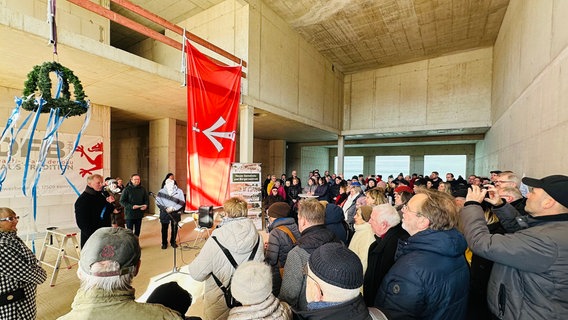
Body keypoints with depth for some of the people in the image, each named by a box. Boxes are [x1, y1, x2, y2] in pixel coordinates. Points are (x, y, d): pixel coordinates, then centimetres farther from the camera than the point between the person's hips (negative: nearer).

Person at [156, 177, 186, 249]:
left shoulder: (179, 191, -1)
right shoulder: (161, 191, 2)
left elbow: (182, 202, -4)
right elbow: (158, 202, -1)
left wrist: (173, 208, -15)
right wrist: (164, 208, -14)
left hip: (175, 213, 0)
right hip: (164, 213, 0)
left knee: (174, 228, 9)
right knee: (164, 228, 7)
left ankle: (173, 242, 27)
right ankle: (164, 243, 23)